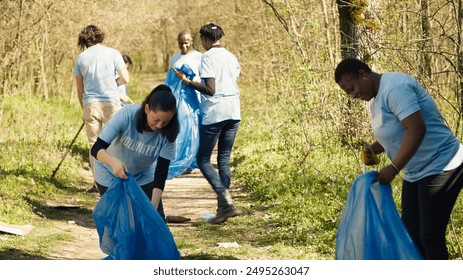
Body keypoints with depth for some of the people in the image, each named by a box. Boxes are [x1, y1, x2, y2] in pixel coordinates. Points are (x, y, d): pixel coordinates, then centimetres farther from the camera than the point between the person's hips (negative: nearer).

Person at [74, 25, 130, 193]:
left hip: (90, 104, 2)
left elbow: (80, 90, 10)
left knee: (94, 144, 8)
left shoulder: (80, 58, 7)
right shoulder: (112, 53, 1)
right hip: (111, 103, -2)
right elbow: (125, 78, -2)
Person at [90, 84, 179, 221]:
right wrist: (114, 162, -54)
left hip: (143, 176, 2)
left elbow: (161, 173, -22)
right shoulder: (126, 114, -32)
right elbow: (97, 148, -32)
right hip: (110, 174, -2)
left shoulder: (167, 133, -25)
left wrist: (153, 208, -31)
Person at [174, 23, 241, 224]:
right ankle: (223, 207, 11)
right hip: (233, 112, 7)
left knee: (203, 159, 2)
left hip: (214, 113, -7)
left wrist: (187, 81, -10)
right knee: (224, 159, 13)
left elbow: (210, 89, -17)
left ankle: (226, 201, -15)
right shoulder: (231, 57, 12)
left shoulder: (207, 57, -10)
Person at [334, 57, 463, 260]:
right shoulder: (375, 100, 12)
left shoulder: (394, 88, -20)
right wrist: (373, 149, 0)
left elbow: (417, 129, -28)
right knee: (411, 234, 9)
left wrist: (393, 168, -27)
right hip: (415, 173, 10)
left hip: (440, 167, -10)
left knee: (430, 237, -11)